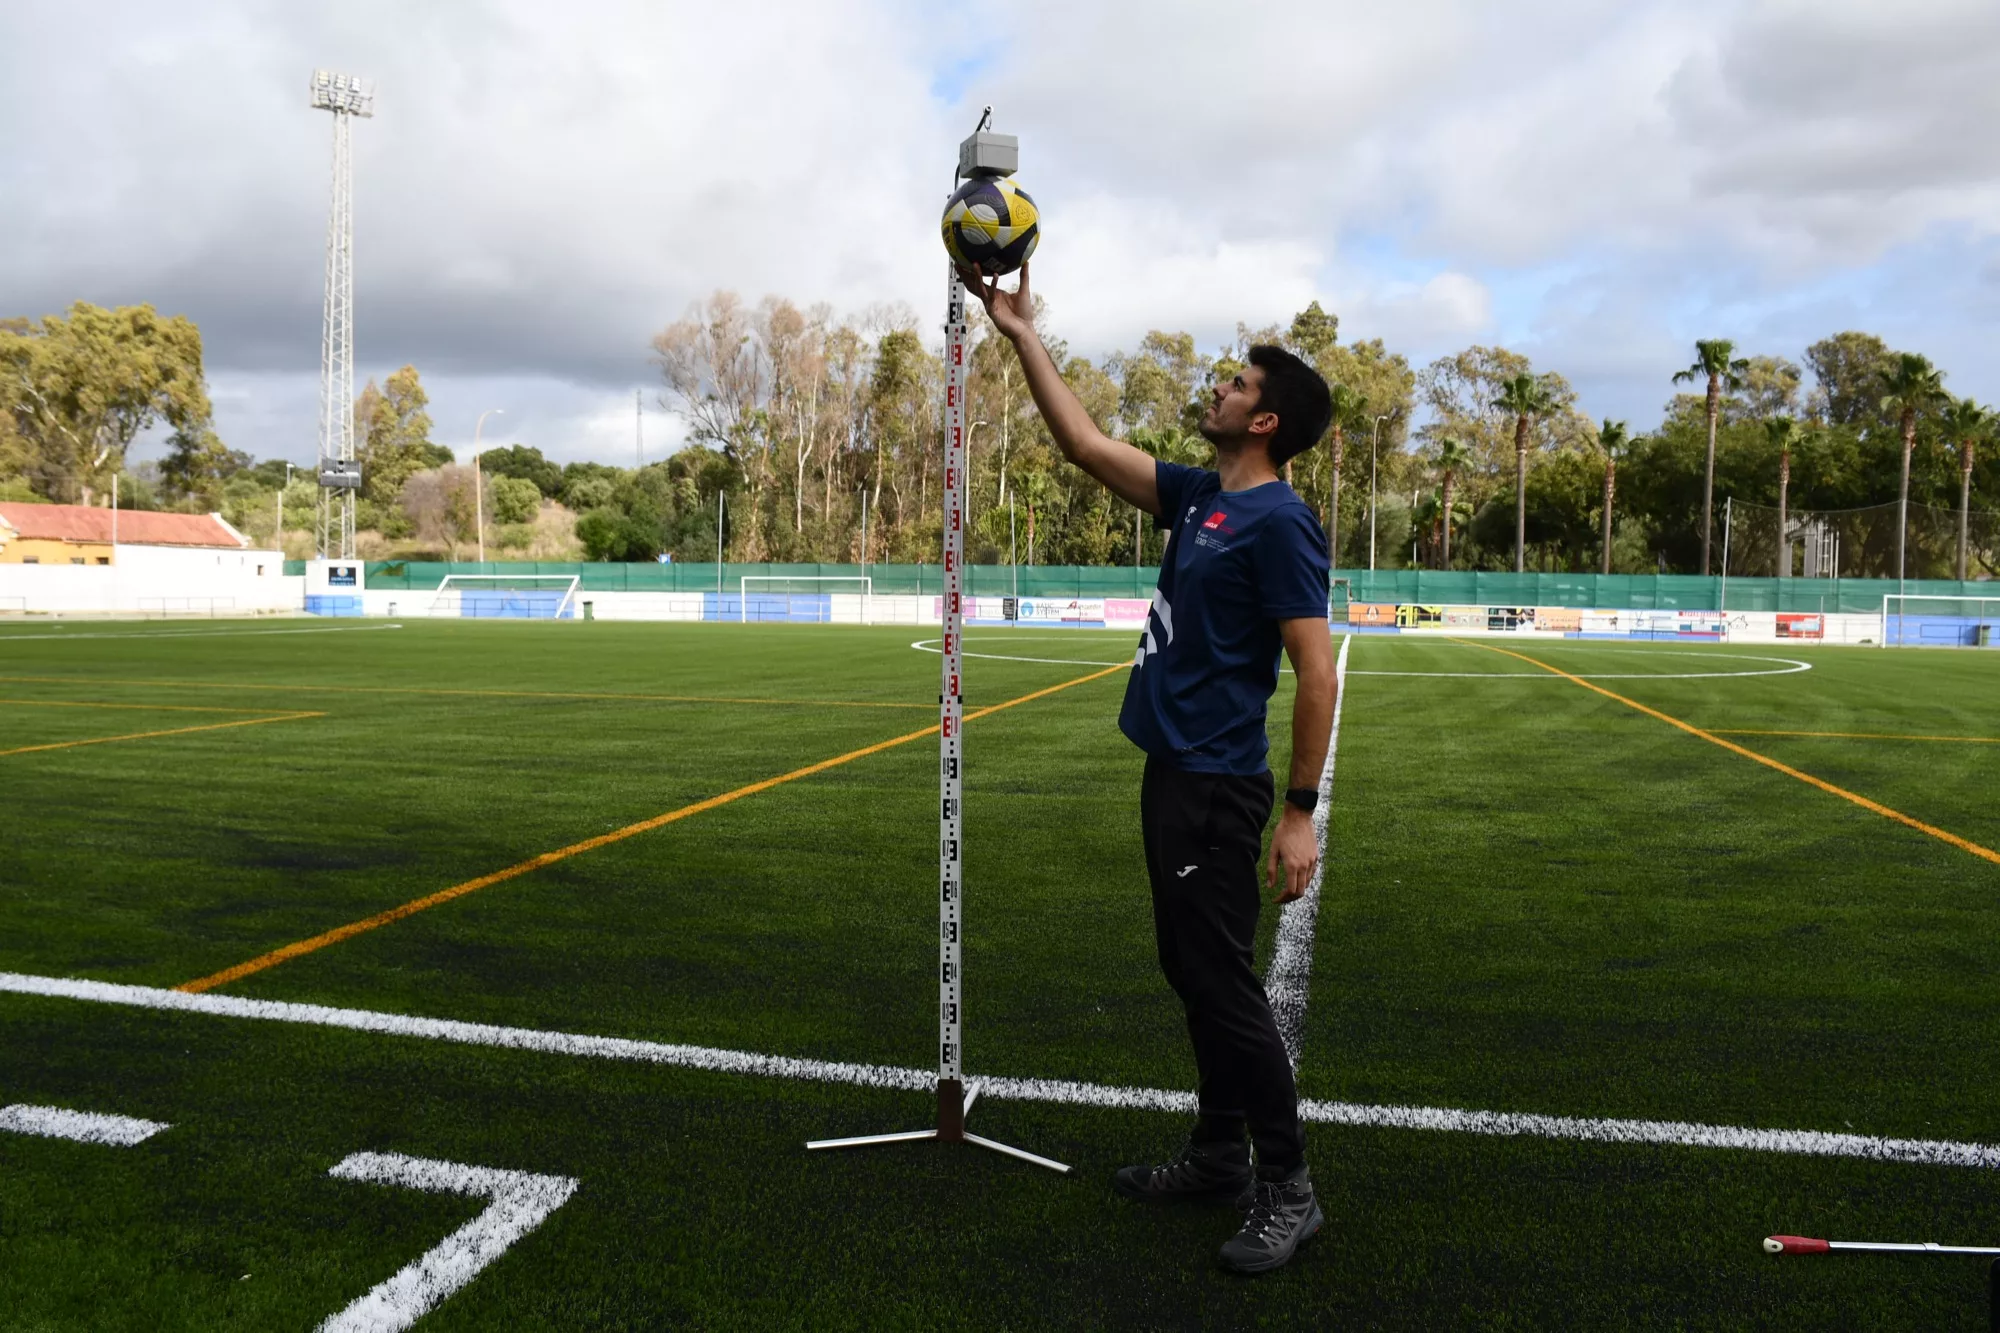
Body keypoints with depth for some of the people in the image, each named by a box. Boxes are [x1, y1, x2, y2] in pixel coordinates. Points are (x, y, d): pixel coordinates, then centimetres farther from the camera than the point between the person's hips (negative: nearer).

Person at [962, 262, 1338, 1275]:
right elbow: (1086, 446, 17)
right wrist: (1023, 336, 18)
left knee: (1220, 981, -4)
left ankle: (1286, 1190, 9)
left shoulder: (1279, 524, -15)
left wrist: (1300, 813, -20)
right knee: (1191, 973, 15)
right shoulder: (1198, 497, 11)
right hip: (1172, 773, 9)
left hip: (1216, 789, -9)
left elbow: (1316, 673, -18)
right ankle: (1218, 1155, 27)